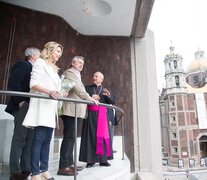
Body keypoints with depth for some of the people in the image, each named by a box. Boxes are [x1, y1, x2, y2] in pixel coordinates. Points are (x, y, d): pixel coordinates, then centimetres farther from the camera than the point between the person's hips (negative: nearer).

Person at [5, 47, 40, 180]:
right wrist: (20, 101, -17)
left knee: (30, 140, 7)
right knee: (19, 139, -5)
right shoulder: (22, 65, -2)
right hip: (24, 107, -8)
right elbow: (13, 83, -14)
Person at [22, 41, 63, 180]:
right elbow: (33, 84, -11)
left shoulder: (54, 69, 24)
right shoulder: (40, 63, 1)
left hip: (51, 107, 8)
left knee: (47, 139, 6)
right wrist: (49, 92, -24)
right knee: (39, 138, -10)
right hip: (41, 105, -8)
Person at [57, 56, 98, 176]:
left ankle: (70, 164, 14)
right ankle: (63, 167, -9)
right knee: (69, 137, -12)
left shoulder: (77, 75, 27)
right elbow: (76, 87, -18)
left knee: (71, 137, 9)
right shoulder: (70, 72, -2)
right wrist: (88, 98, -27)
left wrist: (87, 100, 19)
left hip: (76, 111, 10)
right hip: (71, 110, -10)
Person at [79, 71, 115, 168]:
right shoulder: (87, 88, 13)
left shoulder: (105, 90, 18)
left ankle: (103, 159, 5)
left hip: (102, 115, 2)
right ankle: (90, 160, -1)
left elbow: (113, 102, 7)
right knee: (91, 136, -5)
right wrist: (91, 97, -11)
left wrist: (108, 95, -12)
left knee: (103, 136, -2)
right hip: (91, 115, -1)